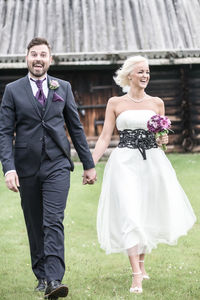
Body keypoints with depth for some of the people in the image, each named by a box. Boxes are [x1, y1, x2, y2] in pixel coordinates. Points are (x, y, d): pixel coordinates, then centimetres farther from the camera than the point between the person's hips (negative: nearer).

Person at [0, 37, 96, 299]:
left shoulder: (63, 88, 8)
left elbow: (76, 127, 13)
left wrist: (89, 164, 12)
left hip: (57, 165, -1)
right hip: (27, 167, 1)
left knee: (53, 223, -13)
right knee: (35, 226, 8)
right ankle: (42, 276, 20)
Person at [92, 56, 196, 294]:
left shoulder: (156, 103, 10)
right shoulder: (115, 103, 4)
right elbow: (105, 137, 2)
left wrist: (163, 139, -6)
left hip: (152, 162, 3)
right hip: (125, 162, -3)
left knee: (149, 214, 7)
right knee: (129, 214, -13)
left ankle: (141, 262, 30)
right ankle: (136, 274, -16)